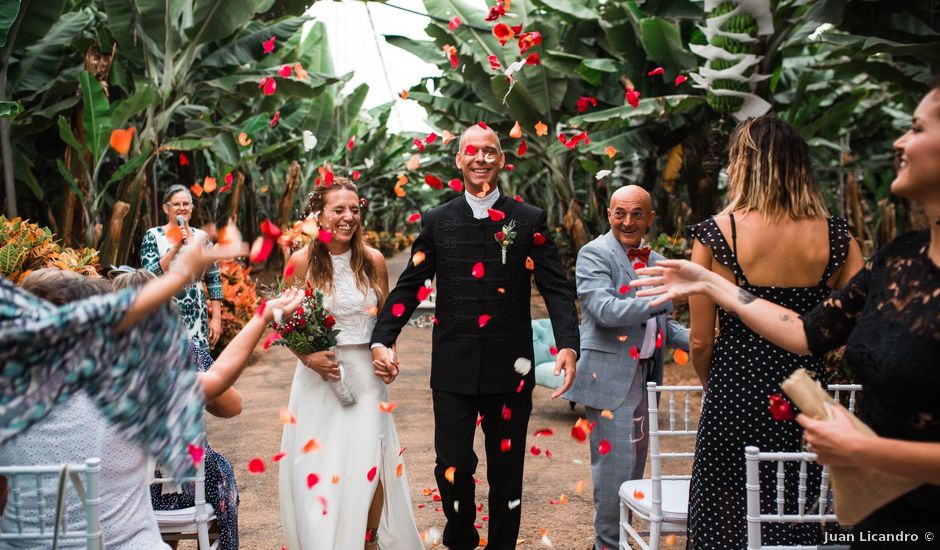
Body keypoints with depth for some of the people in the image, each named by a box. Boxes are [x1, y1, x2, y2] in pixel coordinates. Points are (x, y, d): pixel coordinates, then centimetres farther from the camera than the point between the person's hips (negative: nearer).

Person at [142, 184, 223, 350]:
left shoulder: (201, 237, 8)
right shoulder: (153, 235, 0)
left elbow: (214, 280, 8)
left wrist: (217, 318, 2)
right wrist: (176, 247, -17)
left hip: (197, 316, 3)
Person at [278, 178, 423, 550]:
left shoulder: (373, 261, -1)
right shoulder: (302, 262, -6)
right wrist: (307, 355, -13)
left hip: (365, 375, 1)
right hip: (318, 376, -1)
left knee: (369, 466, 1)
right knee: (317, 470, 4)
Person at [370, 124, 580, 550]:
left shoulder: (530, 221, 1)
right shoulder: (437, 222, 5)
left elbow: (556, 288, -5)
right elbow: (409, 286, 4)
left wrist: (568, 345, -19)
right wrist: (381, 340, -8)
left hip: (510, 369, 0)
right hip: (453, 368, 0)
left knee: (506, 472, 11)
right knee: (452, 468, 1)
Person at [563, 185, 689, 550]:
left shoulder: (656, 262, 14)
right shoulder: (595, 253, -8)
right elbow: (605, 311, -22)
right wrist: (668, 296, -27)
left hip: (644, 377, 8)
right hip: (610, 378, -8)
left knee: (635, 463, 15)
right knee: (616, 463, -6)